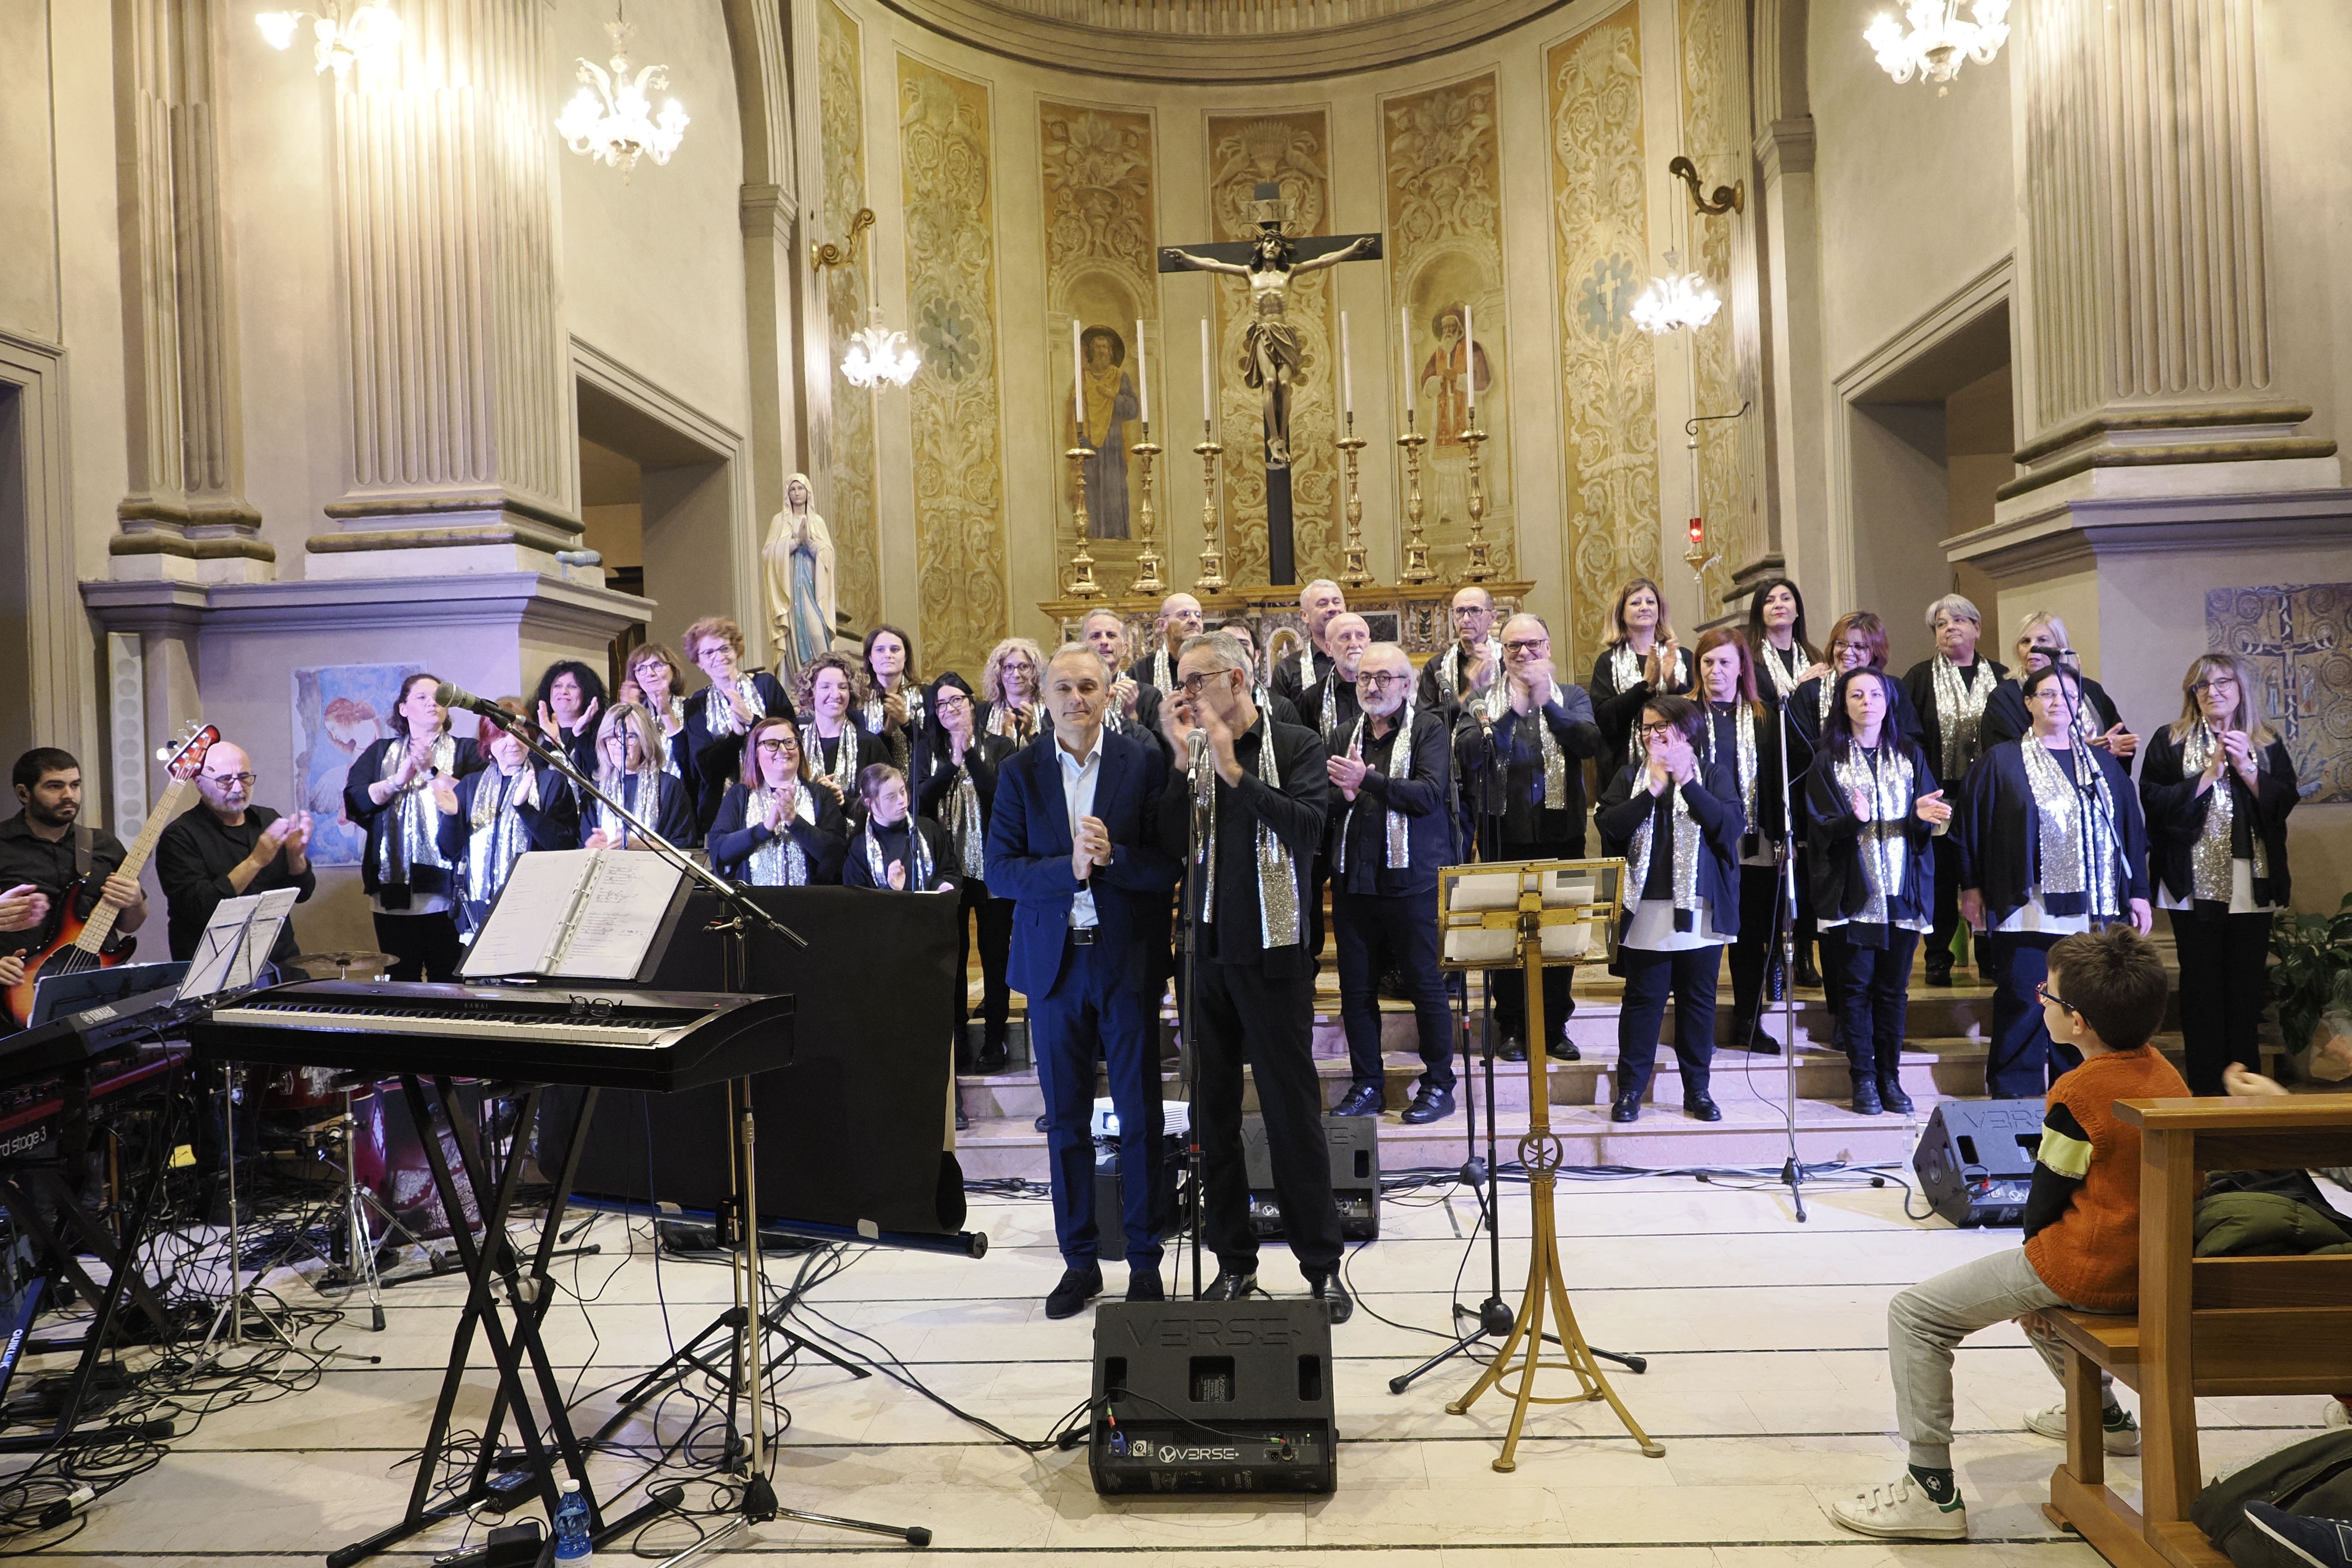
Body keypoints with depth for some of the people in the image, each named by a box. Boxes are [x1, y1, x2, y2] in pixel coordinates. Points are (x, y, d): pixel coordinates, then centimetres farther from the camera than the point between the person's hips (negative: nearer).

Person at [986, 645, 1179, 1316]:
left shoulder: (1146, 762, -1)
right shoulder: (1020, 772, 4)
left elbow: (1169, 864, -5)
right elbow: (999, 870, -4)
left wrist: (1111, 856, -22)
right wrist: (1069, 867, -18)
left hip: (1129, 961, -2)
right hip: (1053, 964, 2)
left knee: (1141, 1118, 4)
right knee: (1065, 1121, 9)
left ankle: (1144, 1261, 18)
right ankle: (1079, 1261, 23)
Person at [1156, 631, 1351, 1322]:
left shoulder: (1297, 747, -1)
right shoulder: (1190, 753, 8)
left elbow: (1308, 831, -17)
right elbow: (1170, 840, -4)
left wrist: (1234, 772, -17)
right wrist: (1184, 759, -11)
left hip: (1271, 954, -4)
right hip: (1204, 952, 4)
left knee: (1293, 1110, 1)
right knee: (1212, 1113, 9)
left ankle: (1321, 1265, 12)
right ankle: (1233, 1261, 22)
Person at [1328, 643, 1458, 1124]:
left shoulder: (1430, 729, -2)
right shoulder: (1349, 735, 14)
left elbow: (1431, 793, -17)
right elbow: (1327, 803, 10)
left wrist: (1366, 781, -22)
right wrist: (1344, 795, -12)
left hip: (1411, 880, -5)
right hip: (1354, 880, 5)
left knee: (1425, 984, 2)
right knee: (1356, 988, 10)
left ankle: (1439, 1085, 15)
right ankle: (1367, 1085, 22)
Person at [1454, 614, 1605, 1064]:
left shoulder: (1572, 697, 8)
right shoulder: (1482, 700, 6)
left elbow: (1592, 744, -11)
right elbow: (1467, 754, -10)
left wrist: (1546, 704, -20)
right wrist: (1512, 712, -19)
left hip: (1561, 831, 1)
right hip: (1504, 833, -1)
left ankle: (1555, 1026, 17)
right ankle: (1512, 1028, 13)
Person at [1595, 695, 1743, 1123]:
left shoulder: (1713, 773, 6)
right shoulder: (1631, 775, 9)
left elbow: (1731, 825, -9)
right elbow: (1608, 825, -6)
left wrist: (1687, 781, -12)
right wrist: (1653, 790, -12)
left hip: (1700, 908, 0)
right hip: (1646, 908, 0)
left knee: (1698, 999, 8)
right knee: (1643, 1000, 3)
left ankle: (1697, 1089, 18)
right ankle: (1630, 1090, 10)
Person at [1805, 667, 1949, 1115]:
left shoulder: (1910, 755, 11)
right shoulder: (1828, 762, 4)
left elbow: (1929, 820, 5)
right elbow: (1820, 828, -5)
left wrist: (1923, 816, -17)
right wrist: (1852, 819, -24)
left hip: (1902, 890, 2)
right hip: (1852, 890, -2)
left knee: (1893, 988, 5)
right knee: (1856, 986, -1)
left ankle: (1890, 1076, 13)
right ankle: (1864, 1078, 7)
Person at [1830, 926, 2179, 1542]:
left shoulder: (2078, 1093, -20)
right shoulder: (2167, 1075, 6)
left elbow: (2047, 1198, -12)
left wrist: (2029, 1278, 6)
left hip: (2089, 1270, -9)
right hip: (2149, 1268, 9)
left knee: (1915, 1314, -7)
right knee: (2032, 1288, 38)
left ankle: (1933, 1489, -9)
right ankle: (2103, 1413, 53)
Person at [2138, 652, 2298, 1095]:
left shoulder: (2267, 744, 10)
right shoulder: (2170, 741, 3)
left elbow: (2284, 803, 1)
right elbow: (2154, 801, -8)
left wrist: (2246, 769, -12)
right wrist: (2210, 773, -13)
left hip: (2251, 886, 2)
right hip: (2194, 884, -2)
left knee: (2246, 983, 5)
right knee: (2201, 985, 2)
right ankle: (2204, 1087, 8)